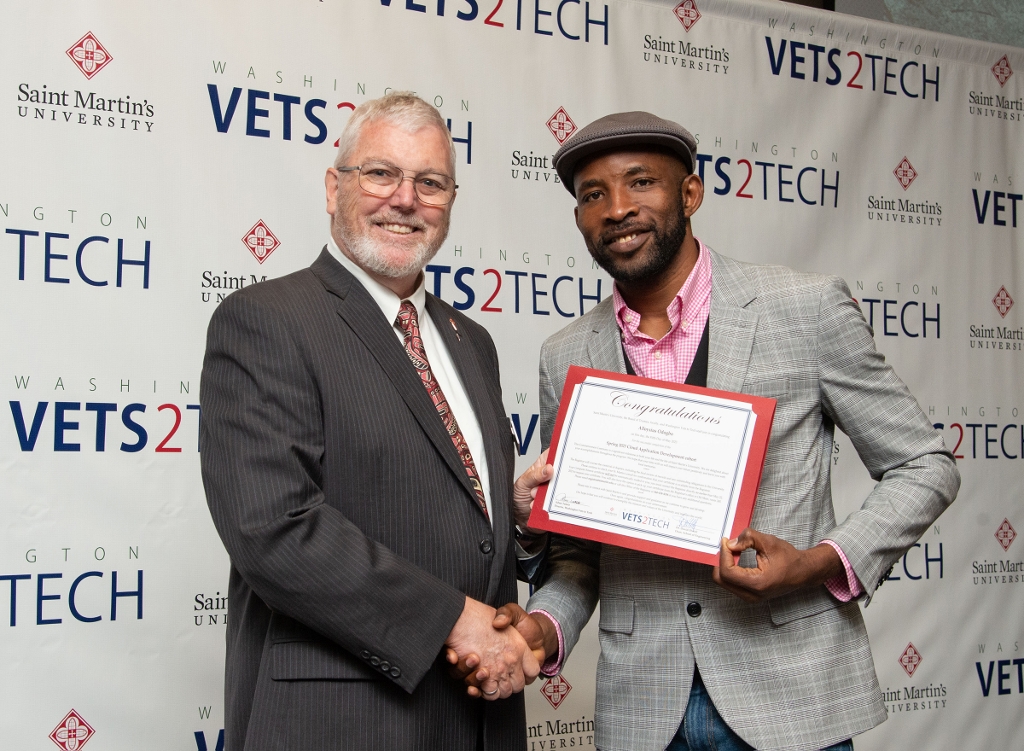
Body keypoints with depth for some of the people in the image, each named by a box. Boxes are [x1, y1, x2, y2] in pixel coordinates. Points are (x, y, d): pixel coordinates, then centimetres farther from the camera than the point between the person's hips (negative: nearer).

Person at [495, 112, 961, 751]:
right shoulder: (566, 359, 3)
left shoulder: (809, 309, -6)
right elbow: (575, 549, 9)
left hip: (792, 699, -2)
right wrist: (545, 627, -11)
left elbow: (924, 467, 1)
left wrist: (822, 563, -15)